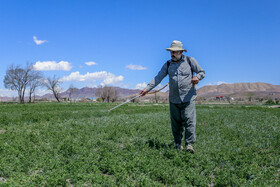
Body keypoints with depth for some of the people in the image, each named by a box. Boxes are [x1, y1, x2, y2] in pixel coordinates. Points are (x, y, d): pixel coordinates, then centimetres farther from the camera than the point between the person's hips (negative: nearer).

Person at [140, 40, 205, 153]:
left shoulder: (190, 61, 4)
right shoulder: (168, 64, 10)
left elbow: (202, 72, 8)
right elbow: (158, 78, 5)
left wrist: (197, 77, -16)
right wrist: (147, 88, -7)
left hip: (188, 98, -2)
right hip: (173, 99, 3)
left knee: (189, 120, -12)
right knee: (176, 122, 6)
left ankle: (189, 144, -6)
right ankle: (178, 144, 17)